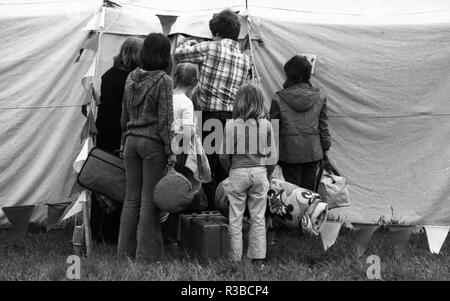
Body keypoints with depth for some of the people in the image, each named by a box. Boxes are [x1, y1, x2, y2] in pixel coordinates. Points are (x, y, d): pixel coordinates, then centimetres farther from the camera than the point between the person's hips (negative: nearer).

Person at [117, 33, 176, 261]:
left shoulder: (131, 77, 6)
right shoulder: (163, 81, -12)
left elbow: (124, 115, 13)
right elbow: (165, 120, -13)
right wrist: (170, 152, -8)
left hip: (132, 141, 6)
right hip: (153, 143, -5)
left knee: (131, 198, 11)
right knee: (149, 200, 0)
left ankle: (126, 251, 17)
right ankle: (146, 253, 5)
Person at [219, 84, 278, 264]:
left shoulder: (231, 125, -10)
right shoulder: (266, 125, -4)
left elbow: (224, 155, -7)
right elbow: (273, 156, 0)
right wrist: (267, 176, 14)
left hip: (238, 173, -2)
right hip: (260, 173, 2)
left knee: (235, 219, 8)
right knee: (258, 218, 12)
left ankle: (236, 257, 13)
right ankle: (258, 256, 16)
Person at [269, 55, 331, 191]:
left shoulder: (279, 99, -8)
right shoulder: (319, 97, 0)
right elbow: (323, 125, 6)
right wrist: (325, 149, 15)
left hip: (290, 152, -2)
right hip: (313, 152, 3)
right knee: (309, 190, 10)